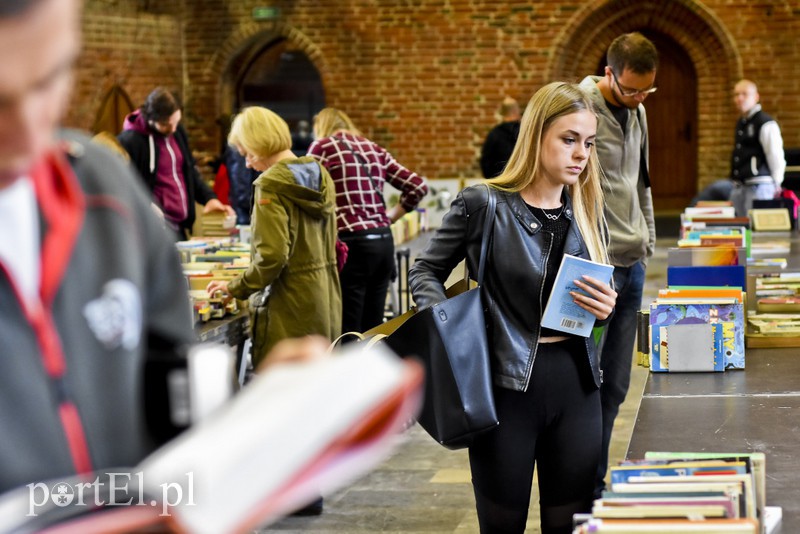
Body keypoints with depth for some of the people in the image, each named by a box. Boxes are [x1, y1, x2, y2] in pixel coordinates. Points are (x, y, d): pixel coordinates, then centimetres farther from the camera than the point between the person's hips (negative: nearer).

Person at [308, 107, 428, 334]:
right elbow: (418, 186, 15)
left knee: (347, 333, -4)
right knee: (372, 330, 11)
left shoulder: (323, 146, 0)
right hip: (383, 242, 6)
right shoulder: (375, 149, 16)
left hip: (352, 244, -6)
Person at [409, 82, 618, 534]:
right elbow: (426, 272, 5)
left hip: (575, 383, 4)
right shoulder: (483, 205, -5)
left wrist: (605, 309, -6)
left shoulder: (587, 212, 9)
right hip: (506, 384, -4)